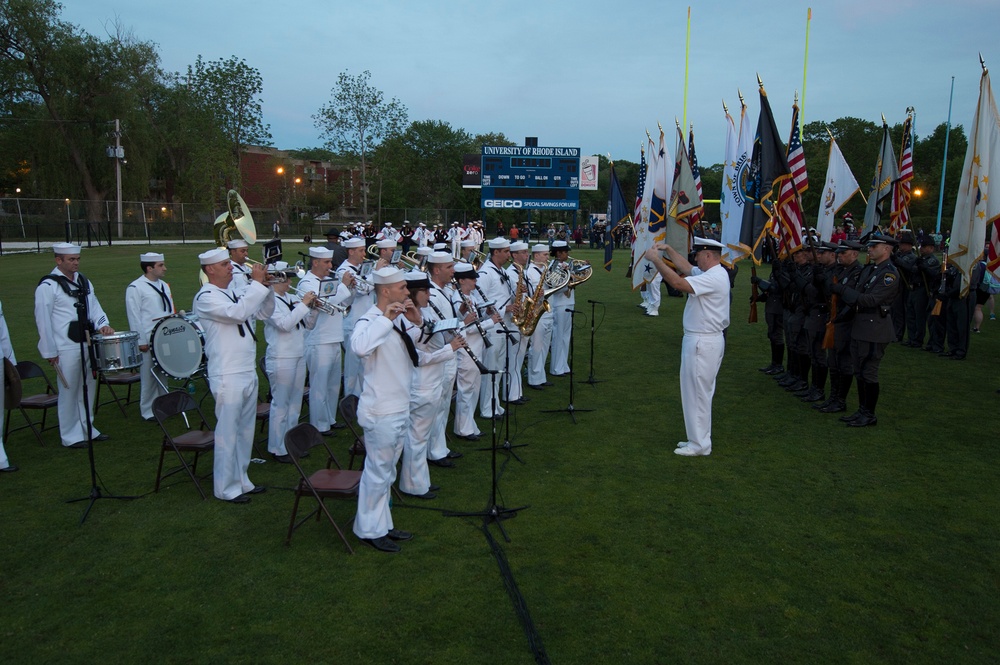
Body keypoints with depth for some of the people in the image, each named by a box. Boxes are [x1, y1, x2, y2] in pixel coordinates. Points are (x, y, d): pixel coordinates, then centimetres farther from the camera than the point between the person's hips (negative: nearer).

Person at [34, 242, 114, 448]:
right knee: (69, 392, 2)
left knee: (88, 389, 15)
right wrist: (50, 352, -11)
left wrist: (103, 325, -9)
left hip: (88, 345, 7)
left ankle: (88, 428, 28)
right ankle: (71, 436, 12)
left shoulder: (84, 282, 12)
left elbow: (94, 306, 13)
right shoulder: (48, 286, -10)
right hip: (66, 349, -7)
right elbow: (43, 320, -11)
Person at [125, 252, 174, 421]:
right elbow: (134, 317, -11)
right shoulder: (135, 288, -8)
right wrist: (141, 341, -14)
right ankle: (148, 411, 11)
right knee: (149, 376, 1)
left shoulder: (163, 285, 14)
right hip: (148, 340, -7)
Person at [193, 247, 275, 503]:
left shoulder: (235, 292, 14)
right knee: (228, 432, 0)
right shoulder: (206, 297, -12)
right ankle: (226, 488, 12)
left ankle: (241, 481, 27)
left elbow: (263, 312, 15)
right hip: (228, 376, -8)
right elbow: (238, 313, -26)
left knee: (245, 431, 15)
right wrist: (257, 283, -20)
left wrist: (267, 287, 0)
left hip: (249, 373, 8)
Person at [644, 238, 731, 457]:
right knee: (701, 393, 18)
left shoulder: (713, 278, -22)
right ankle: (699, 438, 28)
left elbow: (678, 283, -31)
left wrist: (656, 259, -23)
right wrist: (668, 249, 13)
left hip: (702, 343, -11)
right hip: (707, 340, 11)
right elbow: (687, 268, 23)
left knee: (696, 393, -2)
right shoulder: (712, 274, 11)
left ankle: (700, 444, 7)